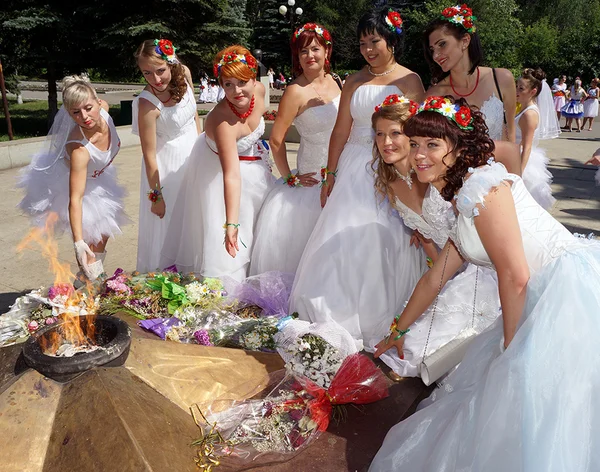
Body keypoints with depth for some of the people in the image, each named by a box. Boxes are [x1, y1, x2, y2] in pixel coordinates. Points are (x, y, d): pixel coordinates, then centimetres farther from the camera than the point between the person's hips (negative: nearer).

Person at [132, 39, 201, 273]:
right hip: (168, 163, -7)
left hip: (193, 153, 7)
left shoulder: (184, 73, -14)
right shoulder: (148, 105, -30)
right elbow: (149, 155, -23)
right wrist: (156, 195, -17)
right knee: (167, 222, 6)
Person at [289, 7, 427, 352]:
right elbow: (341, 131, 9)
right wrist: (331, 176, 8)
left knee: (385, 242, -1)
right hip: (354, 171, 3)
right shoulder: (354, 82, 10)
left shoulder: (410, 80, 0)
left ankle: (381, 322, 16)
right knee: (345, 239, 3)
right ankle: (342, 318, 18)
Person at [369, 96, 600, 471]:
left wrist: (510, 347, -8)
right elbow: (435, 279, 22)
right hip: (547, 297, 10)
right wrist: (398, 332, 29)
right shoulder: (463, 200, 16)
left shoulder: (480, 186, -15)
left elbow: (514, 276, -17)